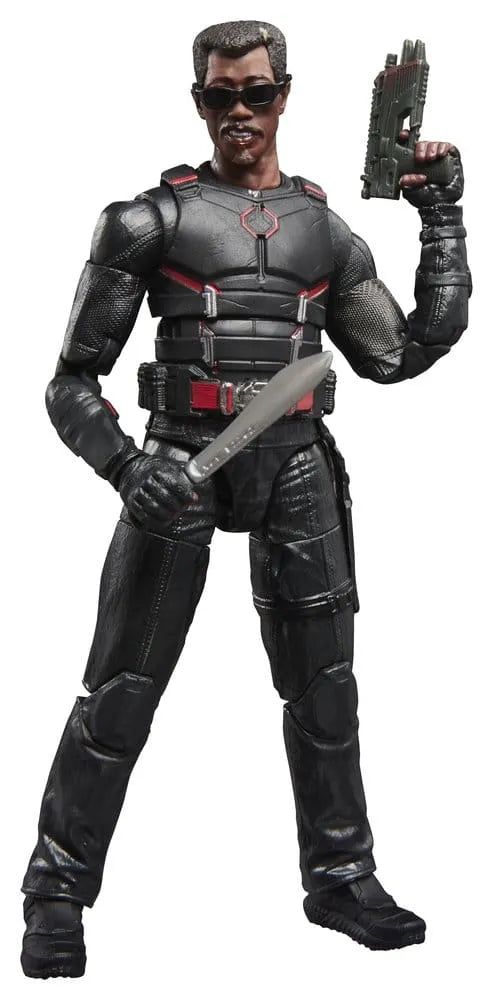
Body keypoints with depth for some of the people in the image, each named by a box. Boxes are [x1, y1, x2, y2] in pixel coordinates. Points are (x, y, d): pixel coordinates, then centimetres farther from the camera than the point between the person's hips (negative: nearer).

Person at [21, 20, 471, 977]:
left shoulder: (324, 228, 13)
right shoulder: (152, 219, 0)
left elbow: (407, 351, 12)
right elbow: (73, 381, 0)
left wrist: (443, 219, 10)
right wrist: (126, 467, -18)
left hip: (296, 474, 4)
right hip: (180, 466, -3)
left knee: (323, 684, 9)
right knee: (122, 690, -2)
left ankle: (341, 878, 25)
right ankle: (57, 895, 11)